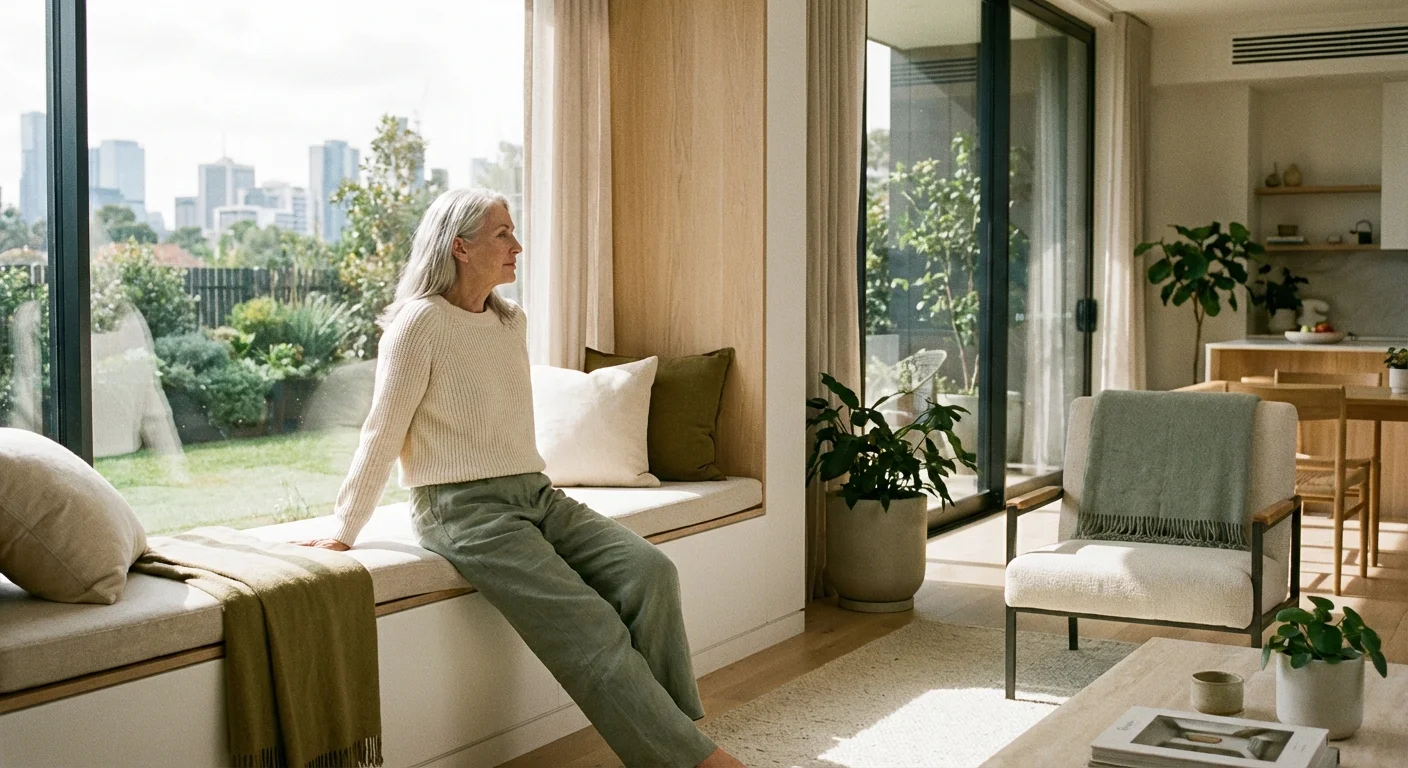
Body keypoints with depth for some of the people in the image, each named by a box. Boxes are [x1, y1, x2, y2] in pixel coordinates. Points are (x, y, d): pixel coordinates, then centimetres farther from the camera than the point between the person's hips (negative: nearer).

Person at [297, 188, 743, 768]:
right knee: (588, 625, -22)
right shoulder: (420, 322, -7)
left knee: (648, 570, -16)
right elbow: (382, 436, -6)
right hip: (463, 505, -7)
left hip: (534, 494, 7)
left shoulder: (512, 322, 15)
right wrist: (342, 533, -4)